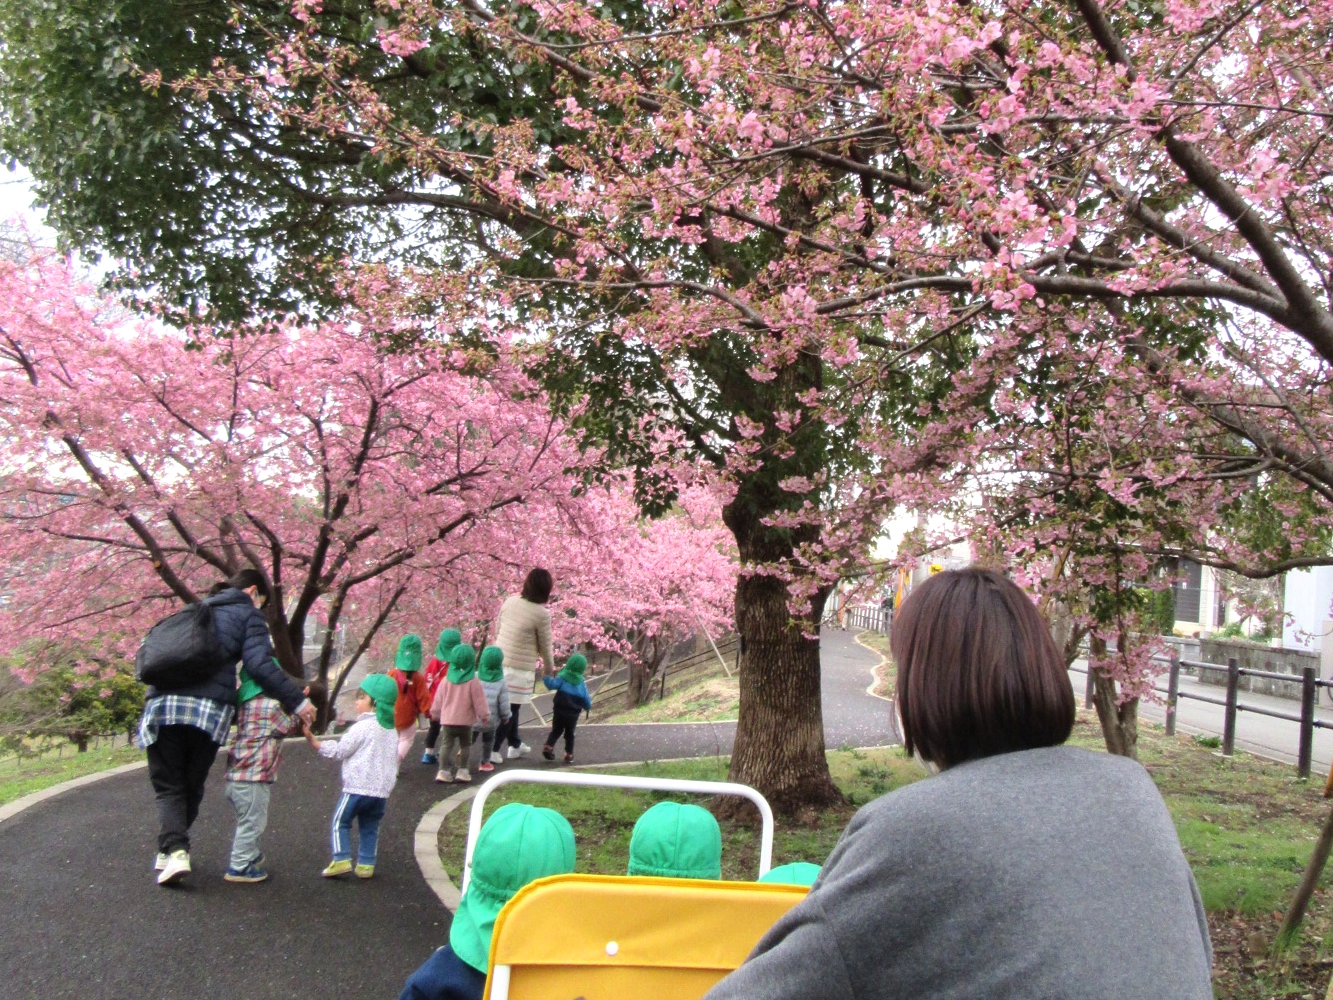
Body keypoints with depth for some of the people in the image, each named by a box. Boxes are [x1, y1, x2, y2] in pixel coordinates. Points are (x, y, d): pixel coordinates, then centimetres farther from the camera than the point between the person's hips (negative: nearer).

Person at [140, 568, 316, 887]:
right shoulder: (249, 615, 8)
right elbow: (259, 664, -8)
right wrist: (297, 701, -7)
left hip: (163, 703, 4)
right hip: (210, 708, -4)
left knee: (168, 786, 6)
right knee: (192, 786, 15)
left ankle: (173, 851, -13)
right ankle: (173, 849, 20)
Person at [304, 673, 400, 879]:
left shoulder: (362, 727, -11)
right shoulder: (391, 731, 13)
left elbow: (340, 751, -9)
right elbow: (394, 761, 18)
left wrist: (314, 742, -3)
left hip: (357, 787, -7)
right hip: (382, 790, 7)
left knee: (340, 821, 5)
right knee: (370, 827, 13)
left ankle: (341, 859, -3)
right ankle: (366, 864, 12)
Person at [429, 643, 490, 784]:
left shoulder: (446, 680, -1)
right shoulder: (473, 682, -12)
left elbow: (438, 700, 7)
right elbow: (479, 703, -8)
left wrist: (435, 713, 22)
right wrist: (485, 716, 4)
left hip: (447, 720, 2)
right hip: (465, 721, -2)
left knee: (448, 744, 9)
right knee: (465, 744, 13)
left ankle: (443, 770, 2)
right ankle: (462, 770, 9)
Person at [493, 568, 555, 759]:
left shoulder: (510, 601, 0)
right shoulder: (542, 614, -16)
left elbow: (497, 629, 11)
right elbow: (545, 646, -5)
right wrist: (550, 668, 11)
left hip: (499, 661, 7)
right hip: (521, 667, -7)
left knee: (509, 705, 20)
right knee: (512, 708, 4)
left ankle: (515, 745, 35)